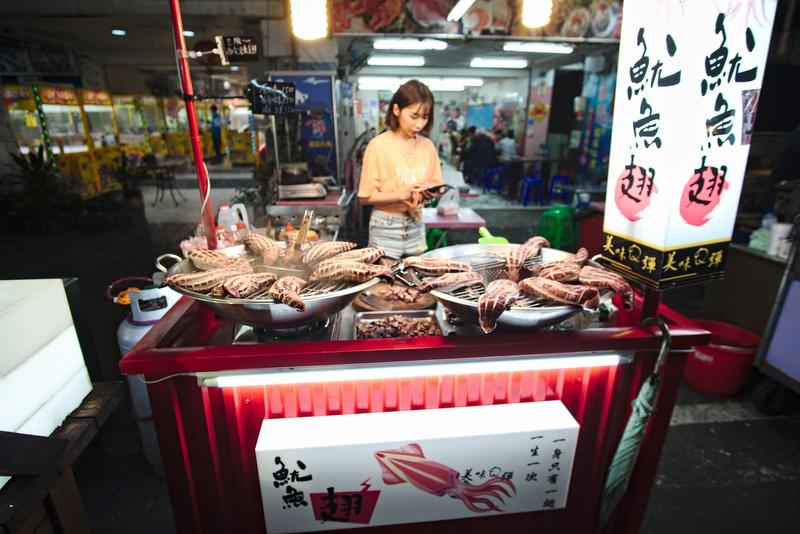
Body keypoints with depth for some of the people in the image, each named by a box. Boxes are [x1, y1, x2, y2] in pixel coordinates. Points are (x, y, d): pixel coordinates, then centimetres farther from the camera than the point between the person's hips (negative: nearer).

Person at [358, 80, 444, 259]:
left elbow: (435, 184, 13)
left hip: (416, 225, 4)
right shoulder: (379, 145, -10)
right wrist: (402, 194, -22)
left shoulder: (427, 146, 4)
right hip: (386, 226, -4)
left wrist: (431, 192, -11)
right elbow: (366, 196, -10)